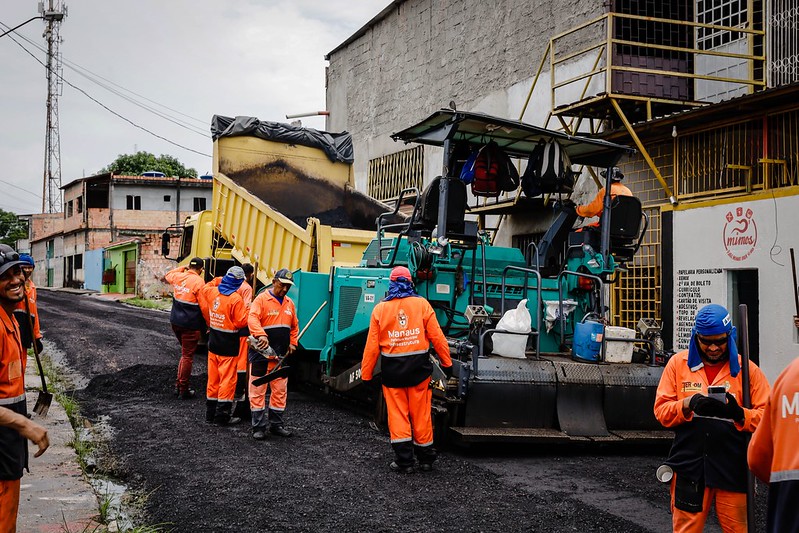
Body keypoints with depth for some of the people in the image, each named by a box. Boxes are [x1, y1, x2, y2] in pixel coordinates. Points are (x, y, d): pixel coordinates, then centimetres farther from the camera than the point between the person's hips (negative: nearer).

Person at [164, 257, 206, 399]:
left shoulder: (178, 276, 2)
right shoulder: (199, 282, -16)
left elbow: (168, 276, 28)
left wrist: (182, 268, 26)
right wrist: (206, 325, -2)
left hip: (175, 322, 7)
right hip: (190, 325, -7)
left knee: (185, 353, 24)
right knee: (187, 356, 3)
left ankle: (178, 384, 25)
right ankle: (183, 390, 9)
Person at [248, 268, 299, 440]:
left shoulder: (289, 303, 13)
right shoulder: (261, 299, -8)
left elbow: (294, 326, 24)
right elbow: (252, 318, -23)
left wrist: (292, 343, 9)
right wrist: (261, 335, -39)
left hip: (281, 355, 6)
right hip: (261, 354, -6)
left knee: (280, 391, 11)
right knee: (258, 390, 0)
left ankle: (277, 424, 22)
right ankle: (259, 427, 6)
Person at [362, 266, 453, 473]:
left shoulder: (380, 308, 0)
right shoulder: (421, 304, -1)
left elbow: (372, 345, -1)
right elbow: (437, 337, -3)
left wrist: (366, 375, 4)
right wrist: (447, 362, 6)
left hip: (392, 370, 0)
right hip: (418, 367, 0)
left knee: (397, 414, 5)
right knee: (421, 414, 8)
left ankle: (404, 460, 3)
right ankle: (425, 458, 18)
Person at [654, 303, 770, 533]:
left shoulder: (747, 369, 3)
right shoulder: (678, 363, 5)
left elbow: (766, 415, -2)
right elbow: (661, 409, 2)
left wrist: (739, 413, -22)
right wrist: (689, 405, -16)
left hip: (732, 470, 0)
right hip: (689, 467, 1)